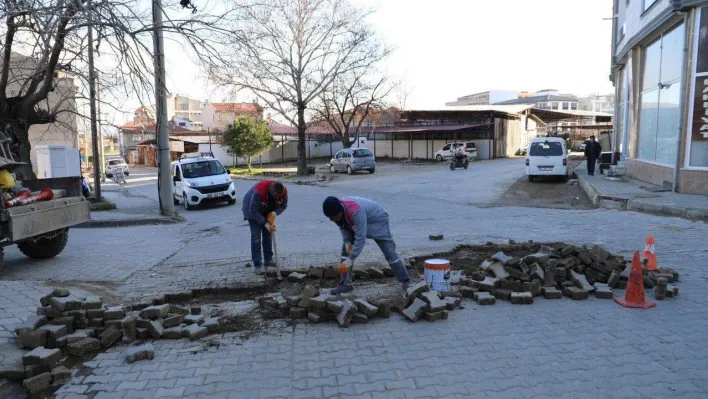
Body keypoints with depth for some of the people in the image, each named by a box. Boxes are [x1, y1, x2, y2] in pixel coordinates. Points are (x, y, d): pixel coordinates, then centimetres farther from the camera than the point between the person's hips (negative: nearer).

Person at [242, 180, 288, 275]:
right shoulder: (259, 192, -41)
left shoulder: (284, 192, -25)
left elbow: (283, 206, -8)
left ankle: (268, 260, 21)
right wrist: (266, 224, -35)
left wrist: (275, 212, -29)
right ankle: (257, 265, -7)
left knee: (268, 235, 7)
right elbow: (253, 211, -34)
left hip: (268, 212, 5)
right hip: (252, 210, -5)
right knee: (256, 237, -11)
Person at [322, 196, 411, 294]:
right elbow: (343, 227, -1)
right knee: (345, 250, -4)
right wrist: (347, 242, -16)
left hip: (378, 220, -7)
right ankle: (345, 284, 1)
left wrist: (350, 260, -43)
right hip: (357, 224, 7)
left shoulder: (356, 212, -44)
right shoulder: (337, 210, -21)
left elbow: (361, 237, -44)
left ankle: (406, 282, 4)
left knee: (389, 252, -9)